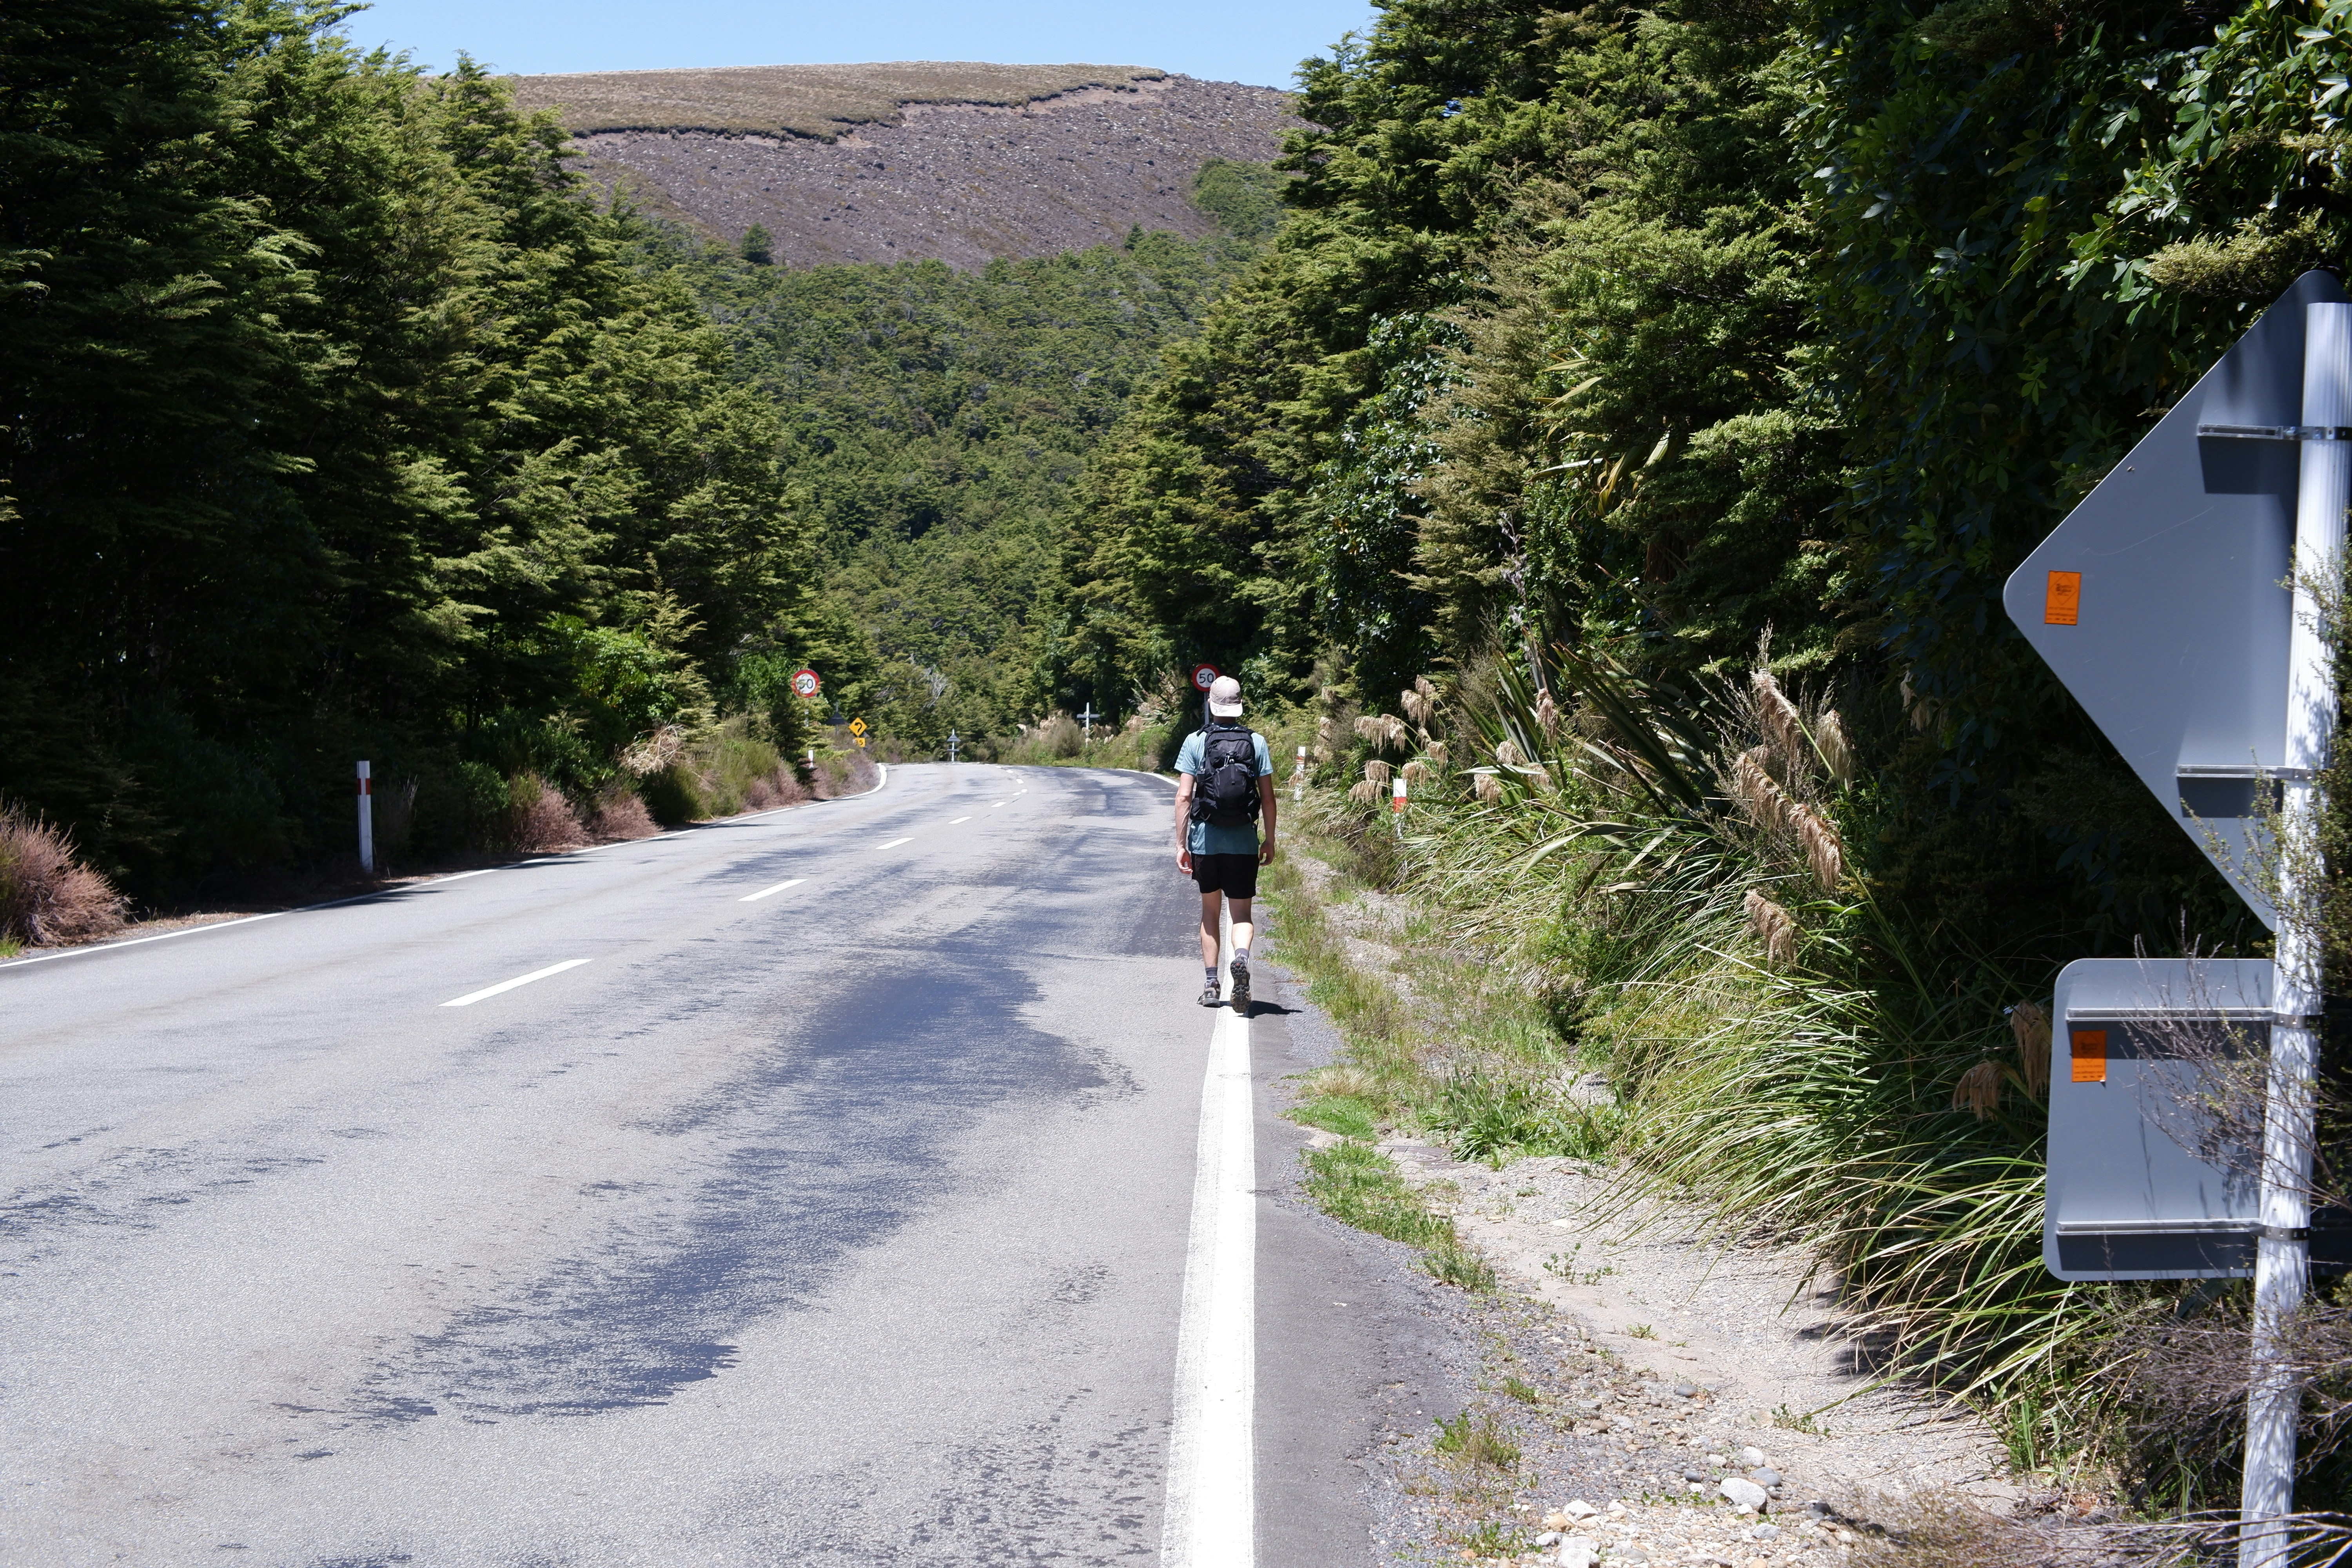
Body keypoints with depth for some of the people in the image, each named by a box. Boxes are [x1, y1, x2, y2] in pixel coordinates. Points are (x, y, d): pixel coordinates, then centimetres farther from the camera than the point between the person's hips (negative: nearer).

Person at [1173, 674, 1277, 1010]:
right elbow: (1268, 797, 0)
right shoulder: (1256, 742, -1)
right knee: (1241, 913, 5)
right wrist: (1270, 840, 10)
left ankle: (1211, 984, 16)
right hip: (1243, 842, 0)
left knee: (1210, 910, 16)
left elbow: (1184, 796, -7)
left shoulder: (1195, 741, -4)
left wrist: (1180, 844, -2)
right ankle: (1241, 957, -26)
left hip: (1205, 840, 0)